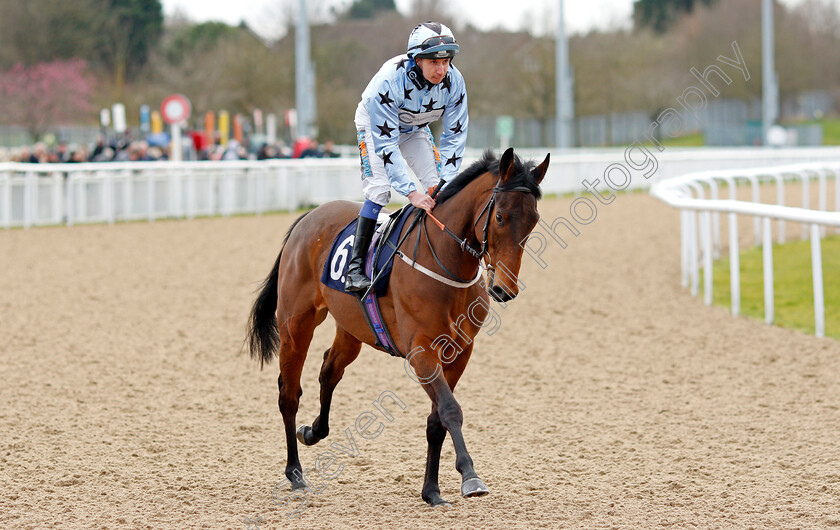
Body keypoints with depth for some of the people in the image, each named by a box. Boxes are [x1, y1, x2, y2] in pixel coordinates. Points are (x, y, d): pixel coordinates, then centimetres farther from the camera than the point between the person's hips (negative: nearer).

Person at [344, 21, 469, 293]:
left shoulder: (453, 81, -28)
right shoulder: (390, 80, -41)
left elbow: (455, 136, -17)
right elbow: (385, 143, -40)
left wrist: (446, 183, -27)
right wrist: (410, 192, -45)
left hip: (415, 129, 5)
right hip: (375, 125, -5)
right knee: (379, 188, -21)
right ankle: (355, 266, -20)